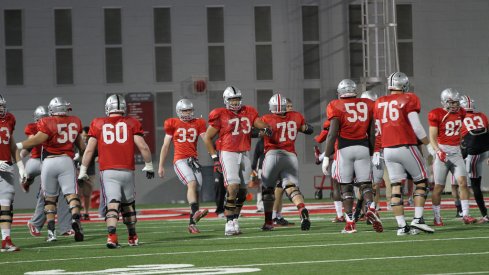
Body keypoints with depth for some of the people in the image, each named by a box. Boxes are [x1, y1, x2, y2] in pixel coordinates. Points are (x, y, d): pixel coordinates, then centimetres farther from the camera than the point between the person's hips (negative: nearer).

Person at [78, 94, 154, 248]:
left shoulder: (98, 124, 6)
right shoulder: (131, 123, 5)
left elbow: (90, 149, 4)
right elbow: (142, 147, 1)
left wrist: (83, 171, 10)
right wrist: (148, 165, 14)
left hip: (107, 172, -1)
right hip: (127, 171, 1)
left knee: (112, 204, -9)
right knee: (128, 205, 18)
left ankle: (112, 236, -29)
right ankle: (132, 238, 28)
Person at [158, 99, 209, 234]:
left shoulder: (198, 124, 14)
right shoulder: (173, 124, 8)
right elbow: (166, 146, 12)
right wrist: (161, 166, 11)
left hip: (193, 160, 4)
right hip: (180, 160, -4)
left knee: (196, 190, -2)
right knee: (192, 183, -27)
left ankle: (192, 224, 4)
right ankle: (195, 212, -44)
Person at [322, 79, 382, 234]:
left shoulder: (336, 106, -1)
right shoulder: (367, 105, 10)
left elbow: (332, 133, -7)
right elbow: (372, 134, 11)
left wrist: (326, 157, -4)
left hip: (345, 149, -2)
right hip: (363, 147, 2)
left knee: (346, 186, 6)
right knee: (365, 184, 8)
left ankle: (350, 222, 2)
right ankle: (370, 208, -20)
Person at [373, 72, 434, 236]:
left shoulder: (379, 103, 12)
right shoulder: (409, 99, -3)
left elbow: (380, 130, 15)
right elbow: (416, 126, -7)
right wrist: (426, 141, 8)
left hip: (387, 149, 4)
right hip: (406, 147, -4)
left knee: (396, 187, 3)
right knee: (421, 182, 8)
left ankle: (401, 226, -2)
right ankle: (418, 220, -4)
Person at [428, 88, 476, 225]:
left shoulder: (460, 113, 8)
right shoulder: (436, 115, -8)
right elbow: (432, 138, -9)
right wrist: (439, 152, -22)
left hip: (456, 152, 4)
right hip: (442, 151, -4)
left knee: (463, 182, -10)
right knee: (439, 187, 0)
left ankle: (465, 215, -9)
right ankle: (437, 218, 10)